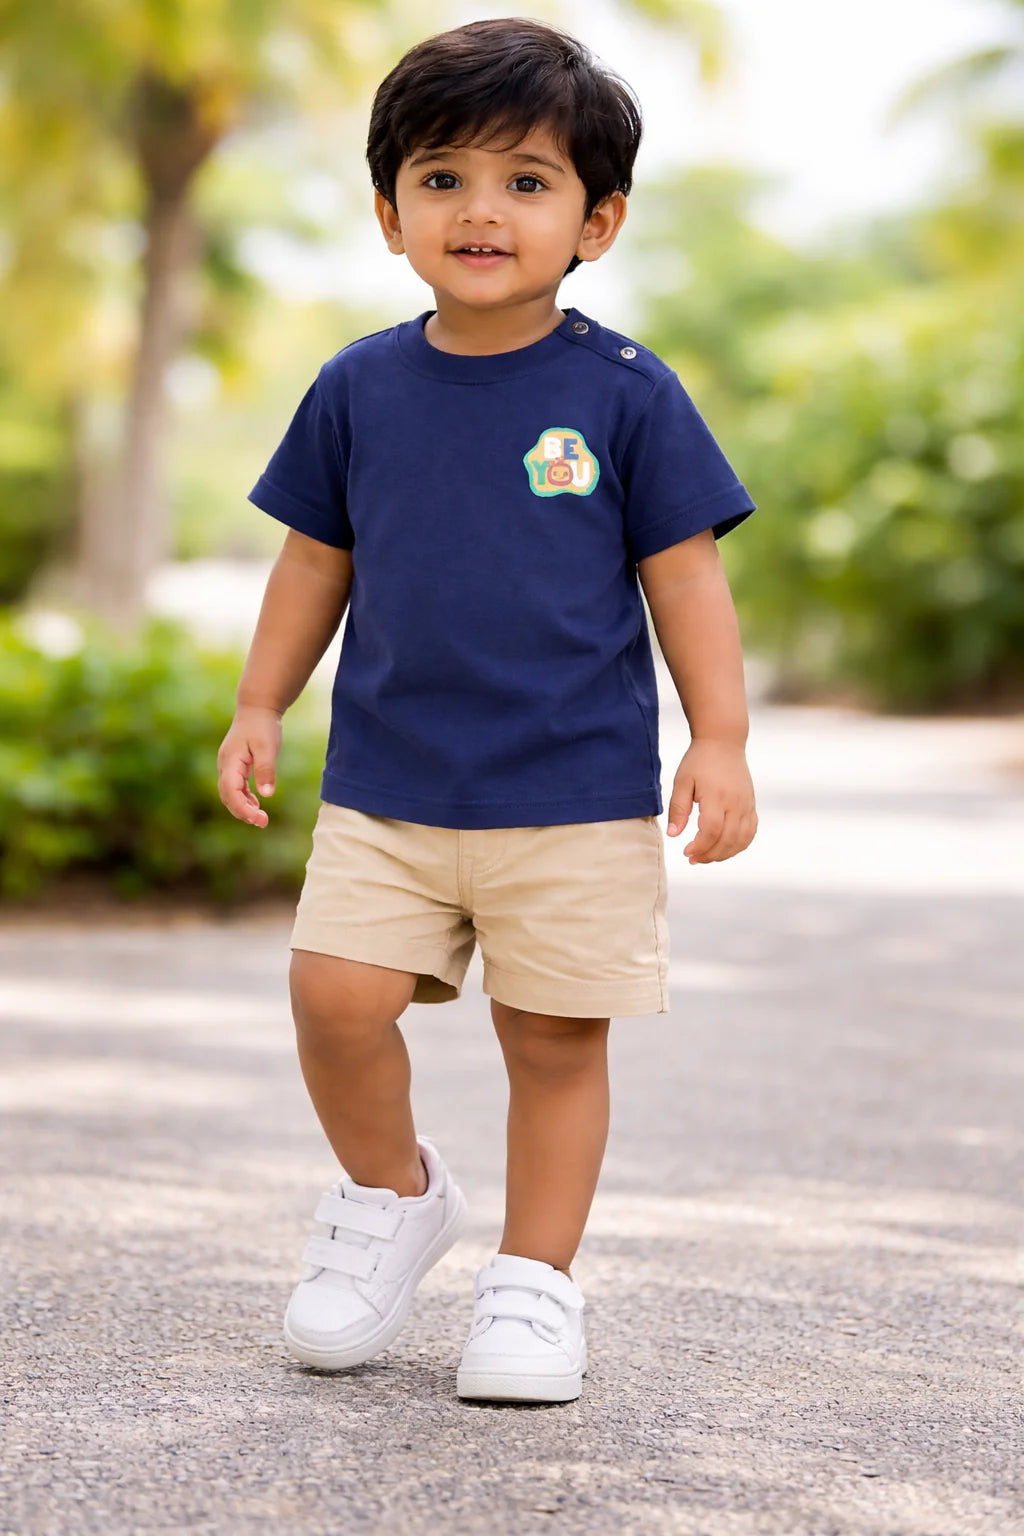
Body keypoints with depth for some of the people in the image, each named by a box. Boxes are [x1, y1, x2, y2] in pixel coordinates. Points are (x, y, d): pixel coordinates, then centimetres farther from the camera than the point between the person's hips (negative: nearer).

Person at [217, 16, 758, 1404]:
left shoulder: (626, 393, -4)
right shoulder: (360, 390, 4)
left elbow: (686, 575, -1)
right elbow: (316, 561, 13)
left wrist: (720, 741, -5)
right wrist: (260, 707, 10)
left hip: (578, 795, -2)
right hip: (385, 786, 2)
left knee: (555, 1037, 3)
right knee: (336, 995, -9)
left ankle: (535, 1278, 20)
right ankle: (393, 1192, 18)